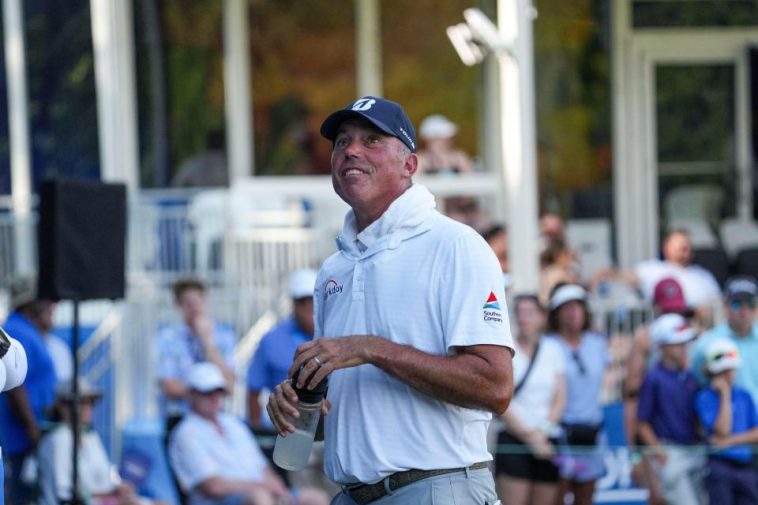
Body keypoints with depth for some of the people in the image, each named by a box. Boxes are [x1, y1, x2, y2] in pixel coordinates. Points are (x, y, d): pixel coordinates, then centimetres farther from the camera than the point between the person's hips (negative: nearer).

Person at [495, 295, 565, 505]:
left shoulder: (552, 350, 11)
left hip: (547, 441, 4)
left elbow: (560, 398, 9)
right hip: (513, 440, -4)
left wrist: (542, 431, -5)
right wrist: (529, 436, -8)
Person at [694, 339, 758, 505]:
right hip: (718, 465, -5)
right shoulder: (704, 398, -1)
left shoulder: (744, 396, 14)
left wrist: (732, 441, -7)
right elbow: (722, 431, -13)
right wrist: (725, 395, -9)